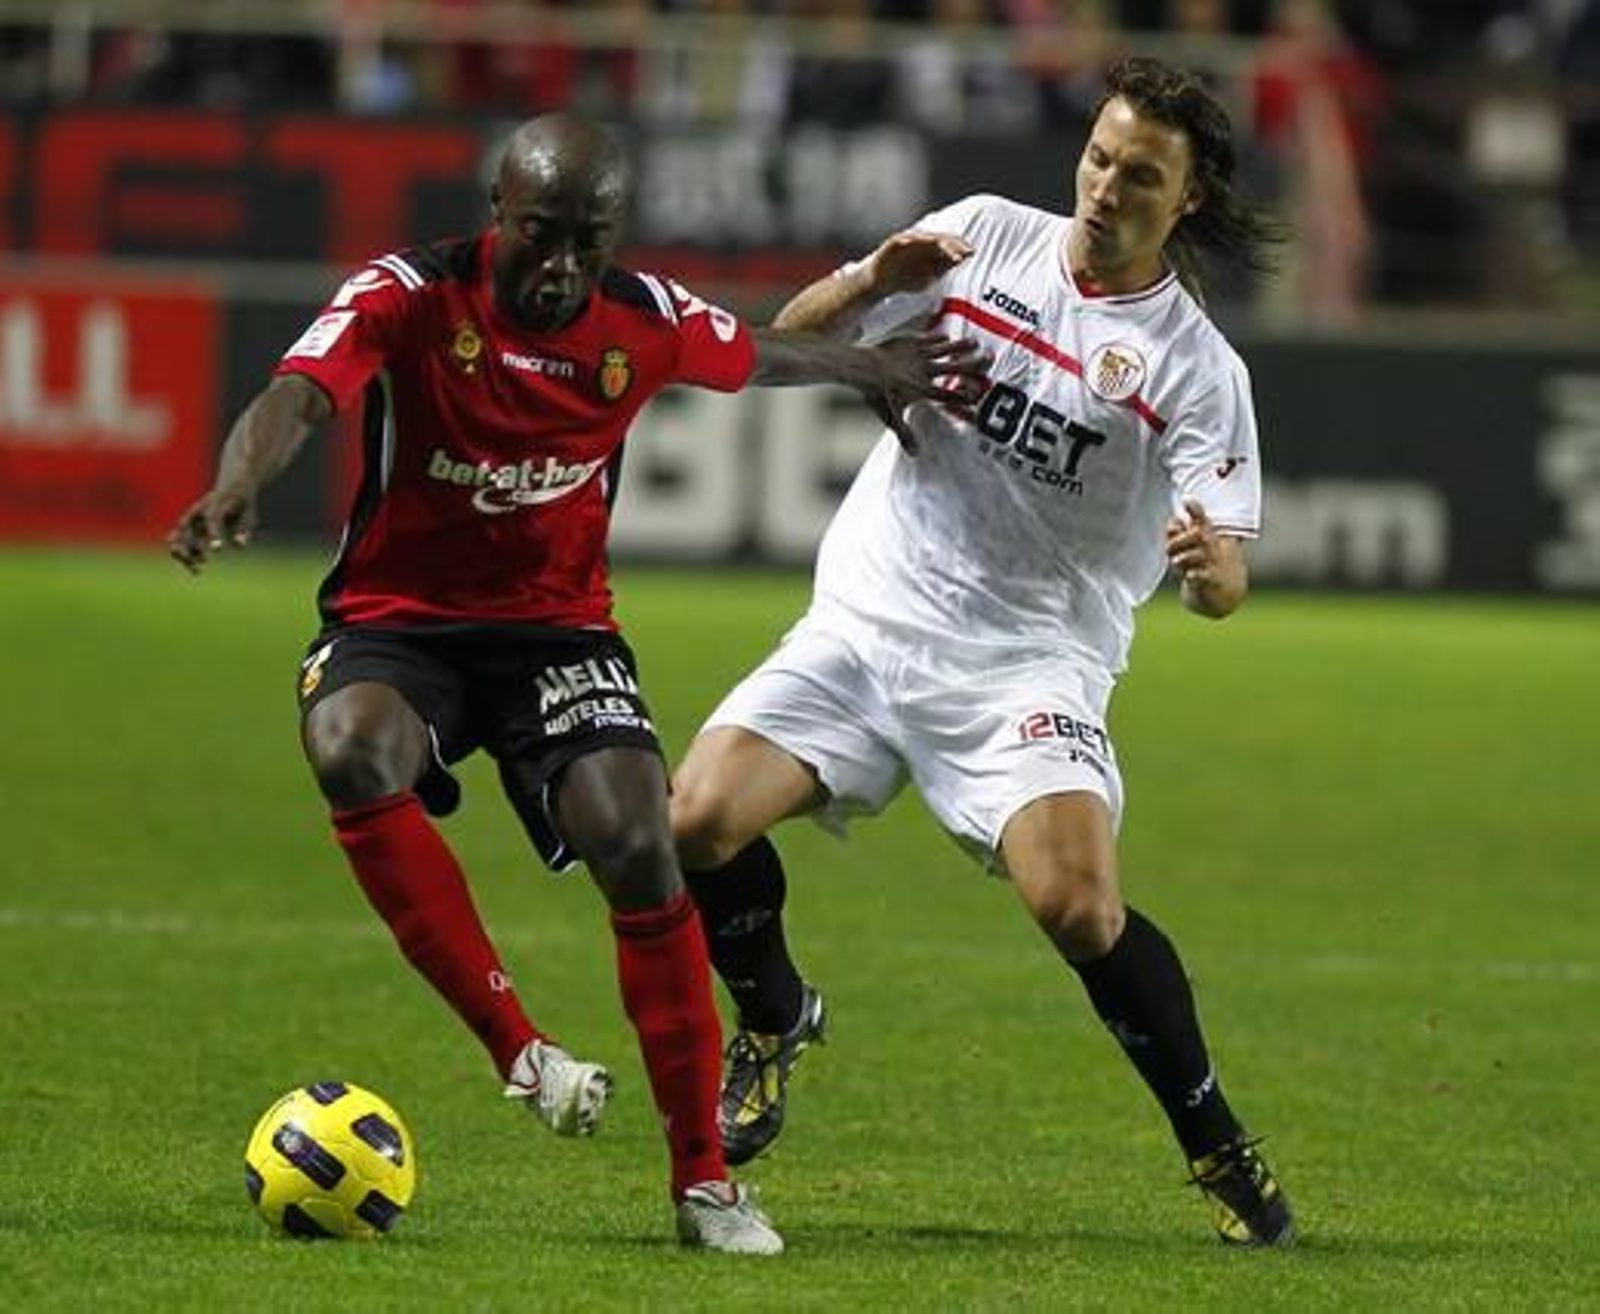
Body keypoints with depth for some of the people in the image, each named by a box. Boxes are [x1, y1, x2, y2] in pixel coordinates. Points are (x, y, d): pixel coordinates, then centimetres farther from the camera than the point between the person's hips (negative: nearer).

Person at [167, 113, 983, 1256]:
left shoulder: (647, 321, -4)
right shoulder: (410, 296, -15)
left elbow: (761, 355, 20)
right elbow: (299, 396, -33)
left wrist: (874, 369, 27)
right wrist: (238, 487, -52)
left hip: (559, 630, 2)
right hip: (397, 622, -2)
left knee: (637, 849, -19)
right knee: (353, 754, -36)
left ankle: (705, 1180, -6)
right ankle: (520, 1050, -29)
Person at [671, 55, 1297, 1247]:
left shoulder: (1197, 367, -7)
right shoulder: (987, 236, 3)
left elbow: (1225, 582, -12)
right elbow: (789, 344, 8)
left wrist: (1208, 563, -36)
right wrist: (870, 283, -13)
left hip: (1027, 663, -3)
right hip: (866, 620, 3)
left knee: (1078, 904, -26)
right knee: (697, 820, -15)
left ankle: (1216, 1143, -4)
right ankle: (775, 1017, 17)